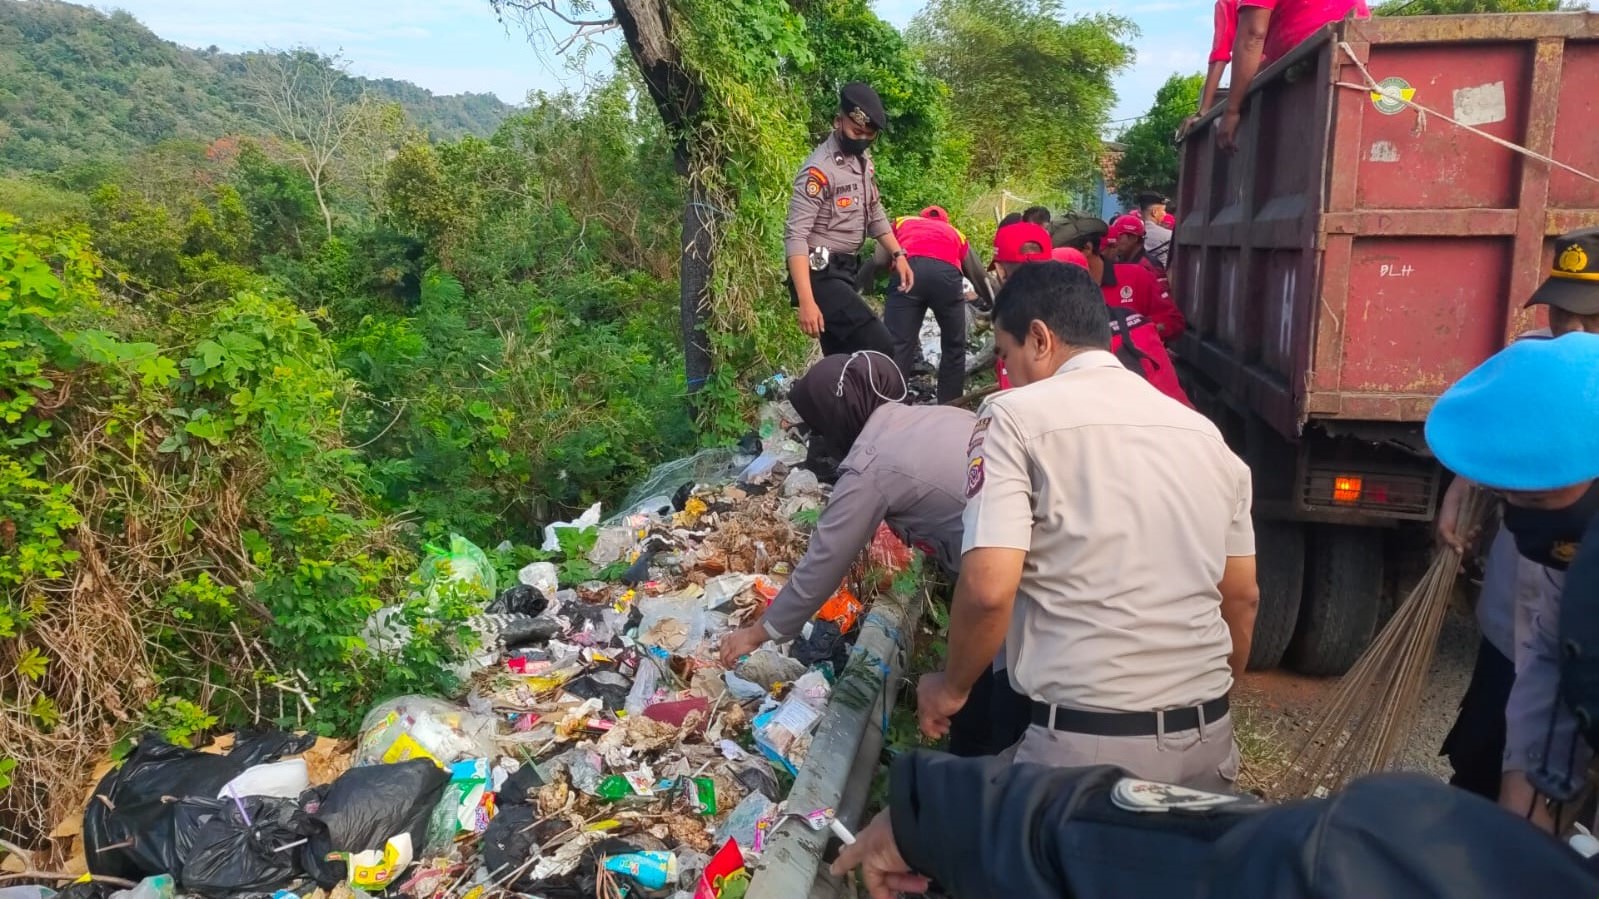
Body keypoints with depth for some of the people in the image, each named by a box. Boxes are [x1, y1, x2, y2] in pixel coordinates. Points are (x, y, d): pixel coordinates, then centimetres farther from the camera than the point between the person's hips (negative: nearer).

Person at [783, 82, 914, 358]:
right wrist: (806, 302, -32)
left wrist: (898, 254, 10)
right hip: (820, 274, -9)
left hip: (844, 271, 9)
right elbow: (795, 236, -25)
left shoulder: (863, 160, 9)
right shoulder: (820, 169, -18)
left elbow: (874, 213, 24)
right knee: (879, 347, -19)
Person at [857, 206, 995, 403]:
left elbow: (877, 261, 19)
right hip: (947, 273, 1)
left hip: (908, 269, -1)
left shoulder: (902, 223, 36)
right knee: (954, 347, 17)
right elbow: (980, 277, 44)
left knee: (896, 346, -2)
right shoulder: (956, 234, 39)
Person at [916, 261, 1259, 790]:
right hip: (1207, 735, 6)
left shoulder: (1018, 416, -8)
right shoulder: (1201, 430, 9)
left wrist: (951, 686, 0)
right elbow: (1242, 596, 14)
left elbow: (988, 589, -18)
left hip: (1087, 741, -5)